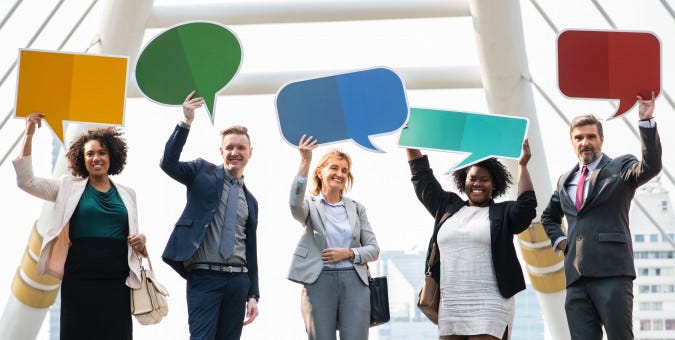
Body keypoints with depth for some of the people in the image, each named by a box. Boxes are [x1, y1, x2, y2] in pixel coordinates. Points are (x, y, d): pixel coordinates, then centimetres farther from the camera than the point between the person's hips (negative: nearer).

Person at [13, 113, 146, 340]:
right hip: (79, 279, -2)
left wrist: (140, 243, -3)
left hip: (117, 281, 2)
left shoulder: (127, 194, 14)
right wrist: (29, 135, -5)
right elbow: (26, 181, 0)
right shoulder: (69, 187, 8)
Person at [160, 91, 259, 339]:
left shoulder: (250, 201, 18)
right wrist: (185, 123, -21)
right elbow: (168, 162, -11)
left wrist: (253, 295, 12)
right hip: (204, 276, -5)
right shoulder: (203, 172, 7)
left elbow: (250, 249, 17)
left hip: (238, 280, 5)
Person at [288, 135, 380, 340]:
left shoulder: (356, 208, 16)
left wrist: (348, 253, -6)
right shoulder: (311, 205, 7)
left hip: (354, 283, 2)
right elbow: (295, 202, -19)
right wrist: (305, 162, -24)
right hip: (319, 282, -2)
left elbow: (374, 249, 13)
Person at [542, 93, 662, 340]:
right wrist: (557, 239, 19)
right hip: (576, 275, 5)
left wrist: (647, 121, -22)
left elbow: (651, 166, -15)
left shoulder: (620, 168, 7)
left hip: (611, 272, -5)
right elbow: (549, 216, 39)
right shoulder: (565, 180, 23)